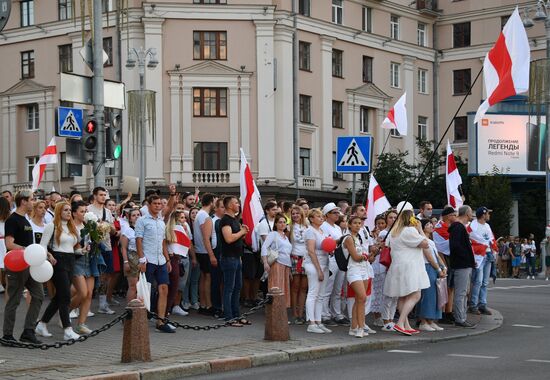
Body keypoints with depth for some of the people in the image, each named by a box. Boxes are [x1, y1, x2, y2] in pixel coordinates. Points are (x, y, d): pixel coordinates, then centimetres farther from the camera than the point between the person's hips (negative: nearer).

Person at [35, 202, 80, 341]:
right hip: (58, 262, -8)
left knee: (59, 296, 10)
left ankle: (42, 324, 20)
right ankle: (67, 330, -11)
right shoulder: (52, 226, -5)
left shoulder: (72, 227, 17)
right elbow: (42, 245, -9)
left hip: (70, 261, 8)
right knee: (65, 296, -11)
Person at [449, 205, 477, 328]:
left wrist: (471, 260, 13)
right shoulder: (458, 227, -15)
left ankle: (462, 318, 20)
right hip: (461, 266, -11)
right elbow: (455, 246, -25)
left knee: (463, 293, 15)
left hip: (465, 265, 11)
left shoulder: (461, 227, 19)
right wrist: (468, 257, -18)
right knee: (460, 293, -7)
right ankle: (460, 319, -5)